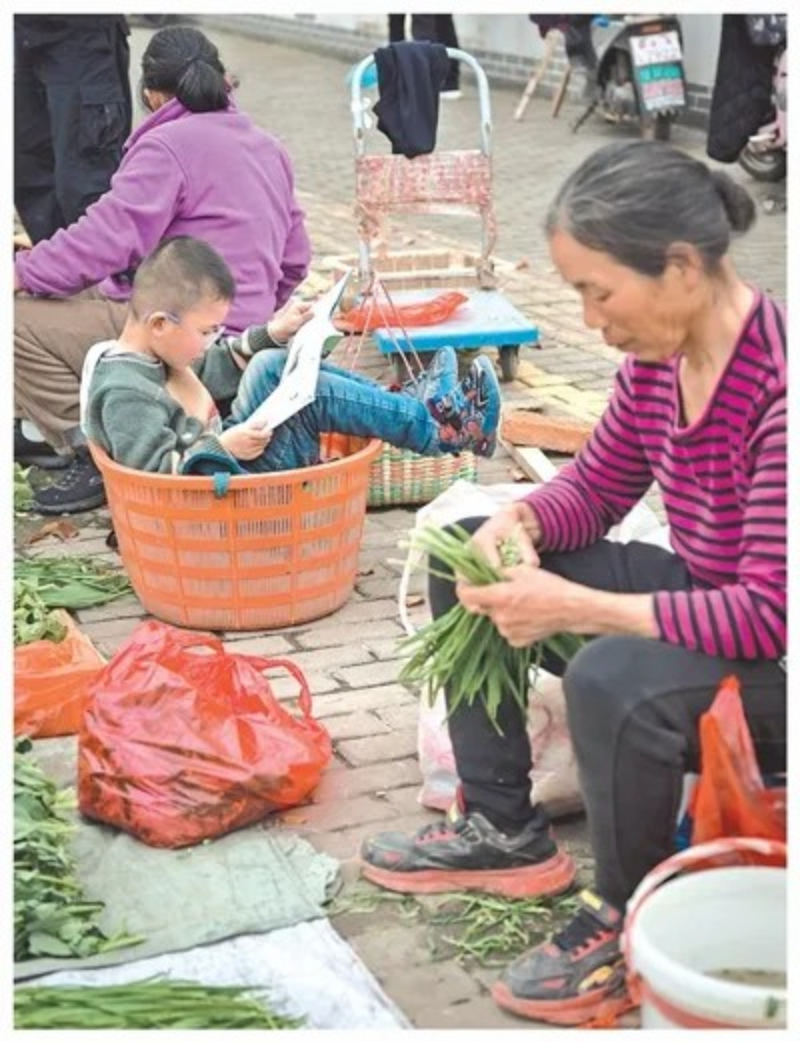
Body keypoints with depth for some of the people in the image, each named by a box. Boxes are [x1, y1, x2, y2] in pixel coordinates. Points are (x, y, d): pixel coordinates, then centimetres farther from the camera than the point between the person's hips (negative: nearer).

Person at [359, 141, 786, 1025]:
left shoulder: (777, 383, -30)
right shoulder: (658, 355, -5)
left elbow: (771, 615, -32)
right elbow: (594, 489, 9)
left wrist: (572, 607, -32)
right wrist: (518, 523, -14)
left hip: (771, 666, -9)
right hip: (700, 601, 9)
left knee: (612, 679, -38)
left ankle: (630, 920, -8)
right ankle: (504, 827, 14)